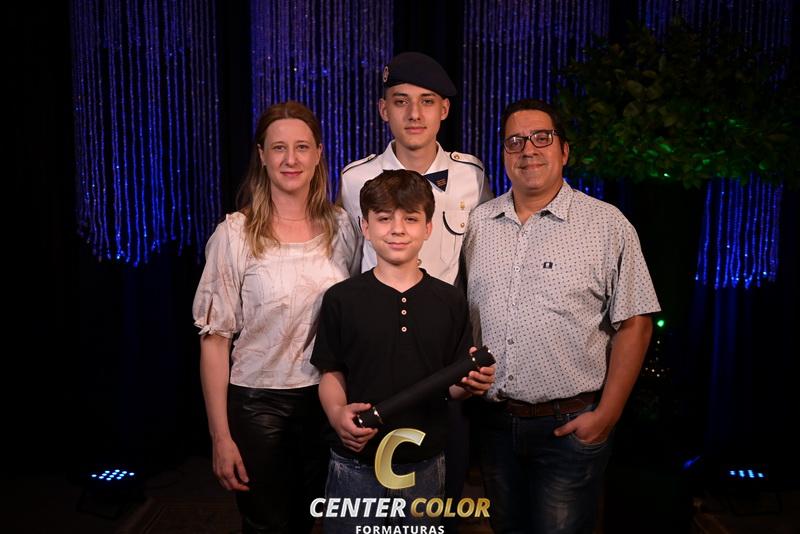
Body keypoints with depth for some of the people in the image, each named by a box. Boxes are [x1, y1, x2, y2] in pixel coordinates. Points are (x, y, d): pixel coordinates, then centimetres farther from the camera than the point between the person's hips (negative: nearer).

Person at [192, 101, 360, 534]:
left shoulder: (341, 226, -1)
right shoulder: (235, 235, -11)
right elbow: (215, 338, -9)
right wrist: (221, 437, -9)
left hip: (327, 399, 3)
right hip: (258, 403, -3)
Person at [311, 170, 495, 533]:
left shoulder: (450, 301, 0)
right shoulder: (341, 299, -5)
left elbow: (452, 385, 4)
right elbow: (331, 373, 0)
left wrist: (471, 383, -17)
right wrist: (338, 415, -19)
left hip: (425, 467, 2)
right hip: (356, 466, -1)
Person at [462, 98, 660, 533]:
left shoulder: (607, 225, -7)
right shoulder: (478, 222, 4)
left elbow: (634, 324, -8)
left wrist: (607, 415, -11)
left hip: (572, 425, -3)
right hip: (493, 419, 4)